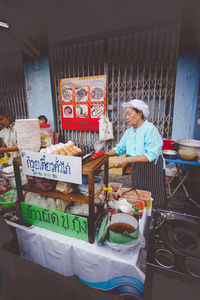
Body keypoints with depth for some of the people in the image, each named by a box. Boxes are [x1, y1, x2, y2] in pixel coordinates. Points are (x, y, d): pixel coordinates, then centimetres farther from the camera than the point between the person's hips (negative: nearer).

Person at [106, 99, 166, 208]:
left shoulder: (150, 129, -18)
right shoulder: (129, 131, 6)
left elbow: (152, 156, -26)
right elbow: (120, 148, 12)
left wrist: (128, 159, -30)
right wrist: (106, 154, -4)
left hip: (152, 171, -7)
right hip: (136, 171, 7)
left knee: (155, 205, 7)